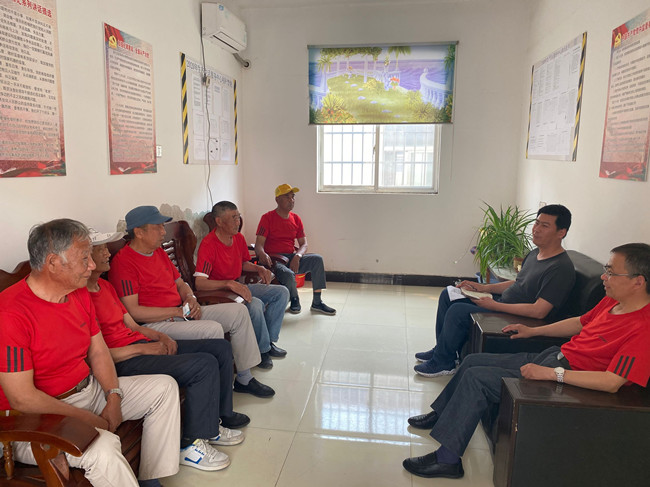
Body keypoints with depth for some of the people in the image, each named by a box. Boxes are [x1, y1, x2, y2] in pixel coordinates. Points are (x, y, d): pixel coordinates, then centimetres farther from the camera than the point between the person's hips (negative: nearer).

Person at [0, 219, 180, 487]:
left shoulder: (79, 293, 3)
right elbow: (22, 399, -24)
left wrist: (114, 397, -6)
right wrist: (91, 421, -18)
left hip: (88, 389, 9)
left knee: (165, 386, 4)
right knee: (103, 446, -36)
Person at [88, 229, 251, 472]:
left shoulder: (105, 285, 16)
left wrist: (160, 336, 2)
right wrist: (142, 348, -17)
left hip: (142, 345, 10)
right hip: (124, 361, -10)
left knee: (221, 348, 5)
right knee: (204, 364, -26)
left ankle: (213, 423, 18)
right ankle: (189, 445, -8)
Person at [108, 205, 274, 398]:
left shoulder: (159, 252, 15)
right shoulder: (123, 262, -13)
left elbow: (180, 283, 24)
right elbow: (133, 312, -19)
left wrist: (190, 299, 0)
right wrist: (177, 311, -17)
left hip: (181, 314, 9)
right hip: (155, 324, -9)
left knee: (239, 311, 1)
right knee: (213, 329, -31)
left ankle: (244, 379, 8)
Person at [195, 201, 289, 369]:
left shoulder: (239, 238, 3)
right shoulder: (208, 244, -21)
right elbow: (199, 283, -30)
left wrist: (259, 268, 2)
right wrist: (229, 283, -41)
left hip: (238, 287, 9)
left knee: (281, 292, 1)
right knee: (255, 304, -33)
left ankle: (269, 341, 4)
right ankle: (262, 350, -9)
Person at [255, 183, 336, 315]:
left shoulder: (296, 219, 12)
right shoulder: (267, 218, -3)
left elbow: (304, 244, 9)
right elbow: (258, 245, -10)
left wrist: (297, 256, -14)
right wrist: (262, 254, -34)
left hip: (292, 258, 5)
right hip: (274, 259, -5)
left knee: (317, 259, -19)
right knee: (288, 274, -35)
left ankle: (317, 302, -12)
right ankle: (294, 300, 0)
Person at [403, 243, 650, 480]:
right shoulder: (612, 302, 3)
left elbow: (613, 382, -31)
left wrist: (552, 373, -30)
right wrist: (532, 331, 20)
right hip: (550, 355, 9)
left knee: (476, 377, -16)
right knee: (472, 360, 10)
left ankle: (446, 458, -4)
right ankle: (441, 414, 31)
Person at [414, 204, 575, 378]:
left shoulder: (561, 268, -21)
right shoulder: (534, 254, 9)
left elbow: (538, 311, -27)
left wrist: (494, 305, -24)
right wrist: (484, 287, 6)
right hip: (503, 302, 10)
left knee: (457, 310, -24)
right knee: (448, 296, 8)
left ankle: (443, 362, -3)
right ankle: (441, 349, 19)